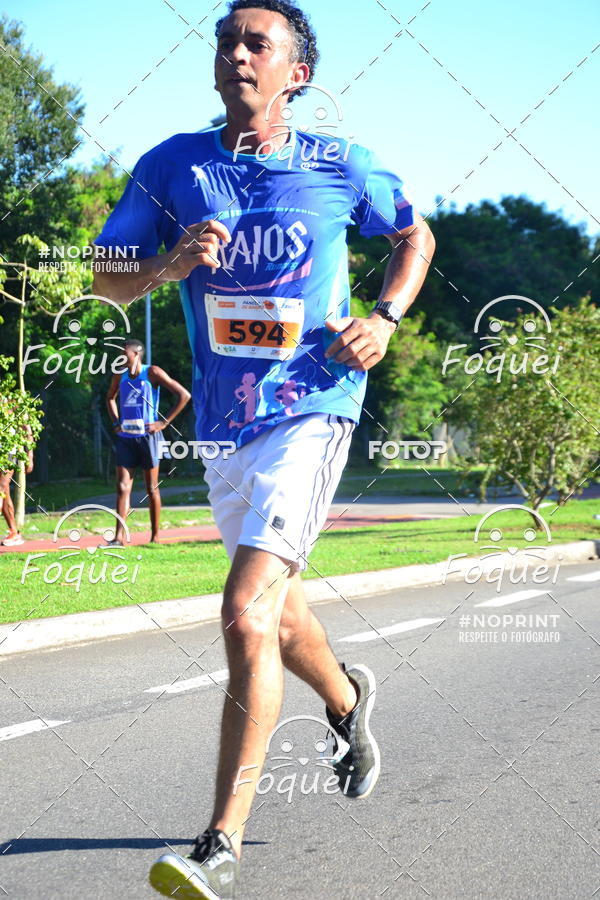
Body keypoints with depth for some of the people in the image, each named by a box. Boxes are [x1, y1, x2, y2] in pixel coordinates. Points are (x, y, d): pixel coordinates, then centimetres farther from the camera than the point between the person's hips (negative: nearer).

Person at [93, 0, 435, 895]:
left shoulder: (342, 168, -3)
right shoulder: (172, 167, 1)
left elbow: (416, 234, 15)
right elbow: (110, 280, 5)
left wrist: (386, 318, -1)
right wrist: (170, 264, -16)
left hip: (312, 409, -4)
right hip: (224, 420, 5)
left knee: (248, 614, -19)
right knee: (275, 608, 20)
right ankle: (347, 697, 54)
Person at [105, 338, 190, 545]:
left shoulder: (152, 373, -6)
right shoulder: (120, 376, 9)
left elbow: (184, 395, -9)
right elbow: (110, 398, 30)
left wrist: (164, 422, -11)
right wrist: (115, 422, 14)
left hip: (146, 435, -4)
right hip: (125, 437, 4)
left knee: (152, 488, 5)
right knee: (122, 486, -4)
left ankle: (155, 536, 13)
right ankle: (119, 536, -8)